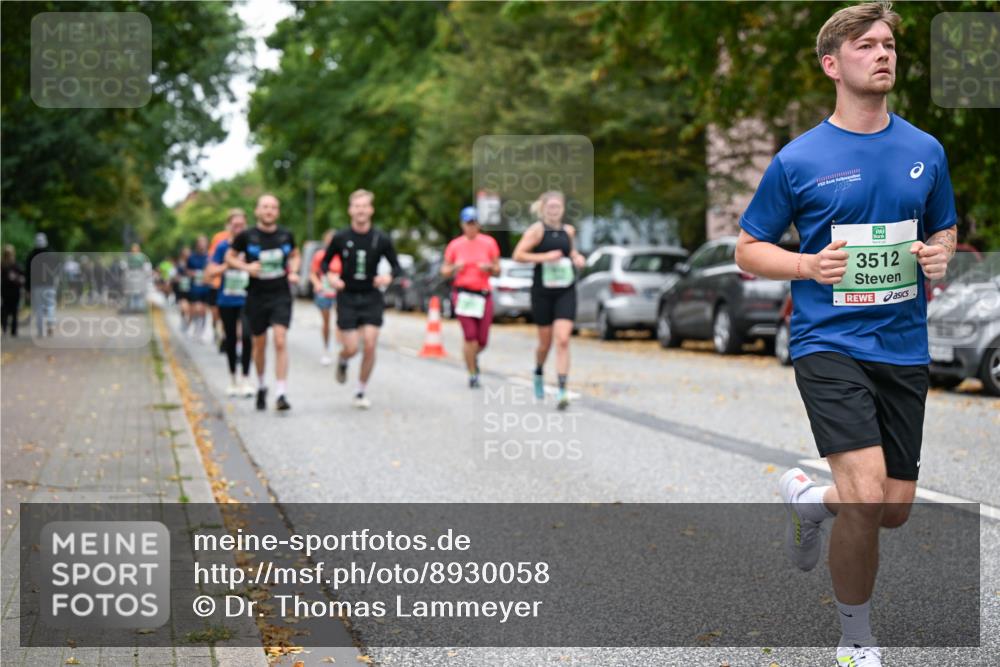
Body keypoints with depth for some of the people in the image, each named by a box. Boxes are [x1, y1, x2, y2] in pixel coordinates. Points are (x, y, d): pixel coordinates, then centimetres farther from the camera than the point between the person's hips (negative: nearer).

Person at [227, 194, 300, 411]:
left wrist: (293, 272, 2)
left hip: (281, 296, 0)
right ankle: (261, 387, 34)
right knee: (259, 344, 10)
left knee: (280, 341, -15)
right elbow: (229, 257, 7)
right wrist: (246, 267, -11)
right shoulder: (246, 236, -5)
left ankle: (281, 394, -16)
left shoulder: (286, 235, 2)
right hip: (256, 297, 0)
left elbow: (294, 256, 20)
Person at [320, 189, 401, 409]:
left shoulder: (381, 240, -2)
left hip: (371, 299, 1)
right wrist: (331, 276, -10)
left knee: (370, 345, -10)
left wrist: (389, 277, -16)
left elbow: (396, 266, 6)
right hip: (347, 298, -1)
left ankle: (361, 392, 7)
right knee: (351, 348, -6)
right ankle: (342, 362, 33)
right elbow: (326, 261, 10)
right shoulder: (340, 238, -3)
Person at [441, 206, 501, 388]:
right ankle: (472, 374, -1)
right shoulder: (455, 245, 6)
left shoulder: (489, 243, 6)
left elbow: (497, 271, 9)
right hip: (463, 293, -1)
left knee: (482, 340, 0)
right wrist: (455, 267, -9)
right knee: (470, 335, -13)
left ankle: (473, 356, 36)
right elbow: (444, 271, 11)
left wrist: (489, 267, -12)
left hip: (484, 294, 1)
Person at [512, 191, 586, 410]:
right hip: (543, 291, -2)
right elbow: (518, 255, -11)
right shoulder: (537, 230, -5)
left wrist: (576, 257, 6)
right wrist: (544, 257, -20)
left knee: (563, 340, -11)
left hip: (566, 291, 2)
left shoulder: (568, 230, 8)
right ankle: (539, 373, 41)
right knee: (545, 341, 9)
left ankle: (562, 390, -14)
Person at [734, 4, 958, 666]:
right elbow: (749, 248, 4)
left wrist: (939, 254, -4)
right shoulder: (798, 159, -4)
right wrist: (811, 266, -14)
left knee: (896, 508, 7)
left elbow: (945, 229, 20)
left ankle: (810, 498, 43)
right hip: (830, 343, -4)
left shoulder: (926, 150, 6)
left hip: (904, 348, 4)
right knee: (867, 494, -20)